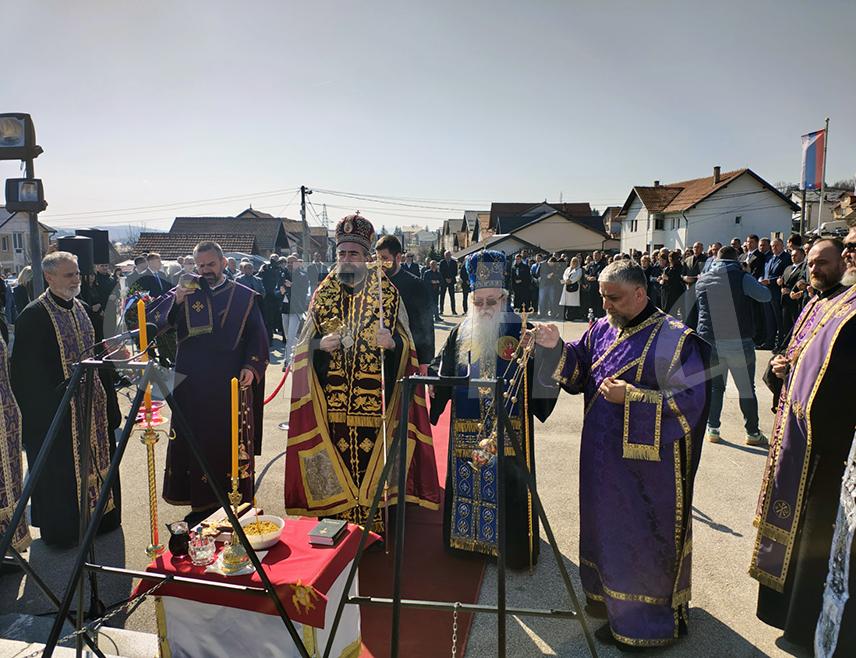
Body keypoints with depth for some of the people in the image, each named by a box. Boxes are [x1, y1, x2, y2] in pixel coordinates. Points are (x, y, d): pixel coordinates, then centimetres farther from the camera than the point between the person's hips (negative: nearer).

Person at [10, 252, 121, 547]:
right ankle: (62, 531, 22)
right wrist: (39, 409, -16)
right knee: (61, 471, 6)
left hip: (90, 406, 7)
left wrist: (105, 394, 13)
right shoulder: (33, 315, -14)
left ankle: (99, 517, 31)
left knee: (96, 462, 15)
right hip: (56, 412, -7)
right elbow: (25, 370, -14)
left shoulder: (81, 308, 8)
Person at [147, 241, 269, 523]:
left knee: (234, 444, 5)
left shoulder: (244, 296, 4)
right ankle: (201, 503, 21)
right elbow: (151, 322, -5)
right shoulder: (184, 293, 6)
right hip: (193, 385, 1)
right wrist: (175, 299, -21)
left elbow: (258, 338, 5)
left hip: (233, 385, -1)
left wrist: (251, 367, -10)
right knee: (196, 444, 7)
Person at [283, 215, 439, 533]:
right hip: (334, 399, 2)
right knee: (338, 456, 4)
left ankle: (373, 523, 15)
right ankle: (341, 519, 21)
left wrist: (390, 342, -23)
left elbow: (404, 345, 0)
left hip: (373, 396, -2)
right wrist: (322, 344, -11)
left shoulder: (386, 292, 2)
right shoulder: (324, 293, 9)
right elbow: (306, 344, 12)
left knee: (371, 455, 0)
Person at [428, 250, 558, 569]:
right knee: (467, 480, 14)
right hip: (467, 429, 4)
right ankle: (469, 536, 33)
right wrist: (432, 384, -4)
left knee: (507, 483, 4)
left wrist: (544, 347, -33)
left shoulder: (521, 331, -5)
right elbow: (443, 367, 15)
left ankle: (513, 546, 23)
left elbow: (543, 373, -13)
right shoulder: (461, 332, 7)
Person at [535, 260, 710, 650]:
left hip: (647, 466, -6)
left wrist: (630, 396, -25)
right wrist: (556, 349, -10)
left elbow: (691, 400, -18)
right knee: (607, 527, 20)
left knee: (641, 538, 7)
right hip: (603, 459, 6)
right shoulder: (602, 330, 4)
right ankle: (610, 597, 42)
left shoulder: (675, 339, -14)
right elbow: (576, 375, 8)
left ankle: (645, 621, 28)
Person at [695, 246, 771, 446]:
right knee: (746, 388, 8)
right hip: (739, 341, -3)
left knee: (714, 386, 13)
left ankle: (712, 429, 14)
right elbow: (765, 296, -1)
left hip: (710, 341, 3)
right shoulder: (741, 277, -5)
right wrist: (753, 284, 17)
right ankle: (752, 433, 16)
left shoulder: (702, 281, 7)